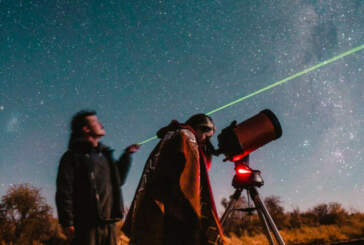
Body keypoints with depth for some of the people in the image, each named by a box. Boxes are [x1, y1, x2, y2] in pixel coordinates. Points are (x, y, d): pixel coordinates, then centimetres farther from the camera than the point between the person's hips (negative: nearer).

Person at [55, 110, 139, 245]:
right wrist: (67, 223, -15)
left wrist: (126, 155, 25)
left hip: (109, 223, 6)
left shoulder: (105, 154, 21)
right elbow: (64, 192, -7)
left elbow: (117, 181, 31)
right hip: (86, 223, -6)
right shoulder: (72, 156, 0)